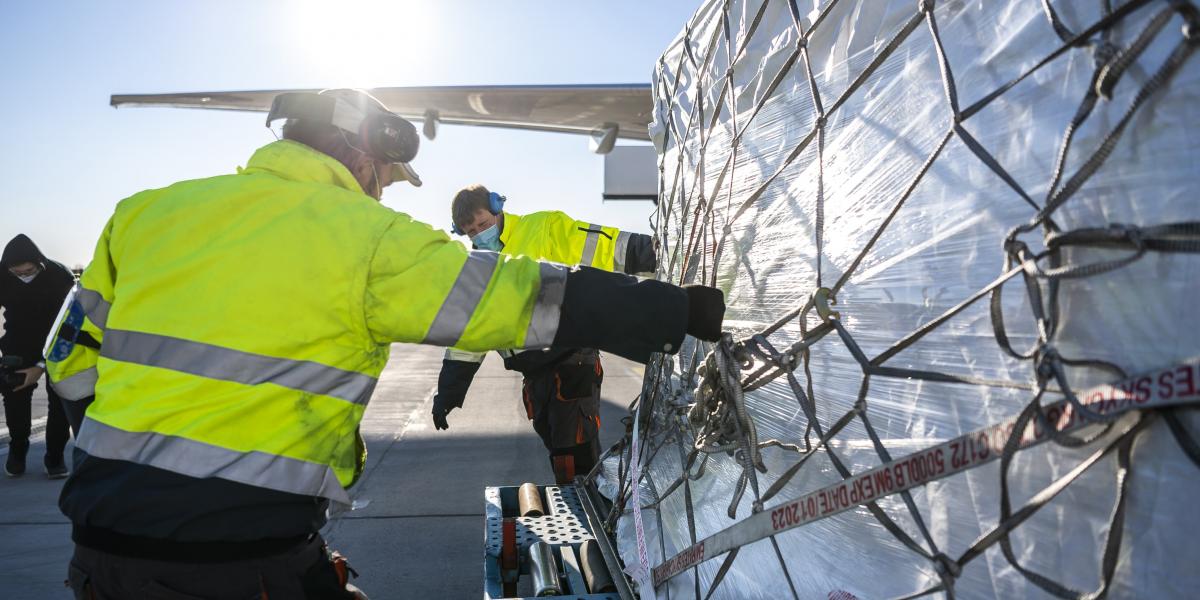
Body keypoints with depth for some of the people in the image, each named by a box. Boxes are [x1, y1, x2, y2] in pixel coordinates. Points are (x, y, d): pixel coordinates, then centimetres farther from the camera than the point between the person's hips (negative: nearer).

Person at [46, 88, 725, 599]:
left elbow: (75, 361, 14)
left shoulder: (145, 212, 7)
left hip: (103, 532, 6)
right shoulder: (370, 240, -8)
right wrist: (683, 310, -1)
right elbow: (541, 300, -9)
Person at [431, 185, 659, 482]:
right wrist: (448, 392, 14)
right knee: (558, 452, 16)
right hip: (535, 377, 6)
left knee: (577, 455, -5)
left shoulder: (545, 230, -6)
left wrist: (656, 252, -25)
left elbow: (605, 247, -13)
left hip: (572, 361, -6)